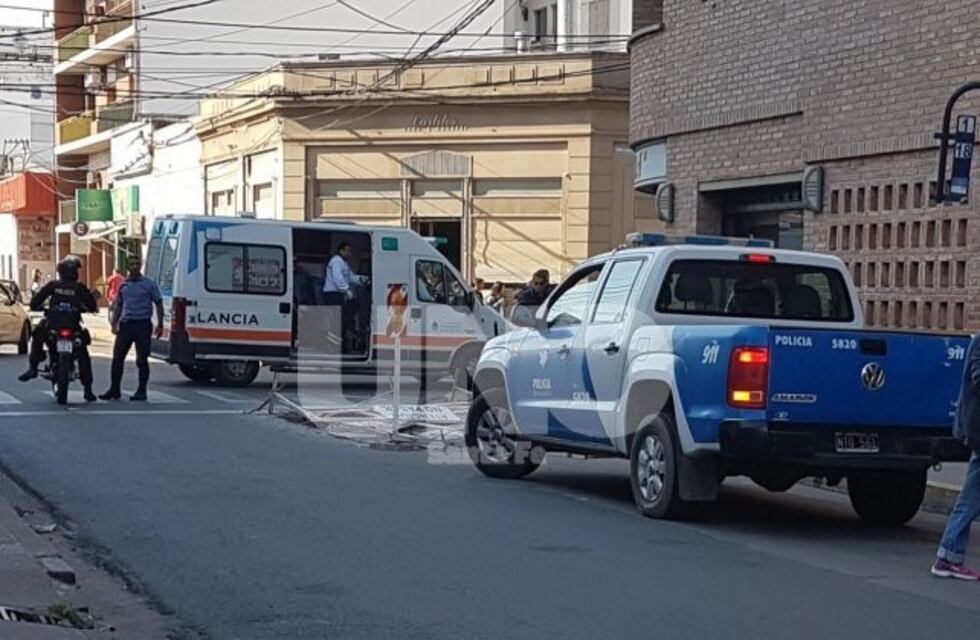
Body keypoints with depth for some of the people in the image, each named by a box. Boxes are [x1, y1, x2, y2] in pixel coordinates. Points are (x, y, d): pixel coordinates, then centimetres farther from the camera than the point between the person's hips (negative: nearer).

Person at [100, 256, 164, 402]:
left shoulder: (149, 284, 0)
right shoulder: (123, 285, 12)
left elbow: (159, 304, 1)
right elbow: (118, 306, 19)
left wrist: (160, 325, -6)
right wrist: (114, 324, 7)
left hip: (142, 325, -4)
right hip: (125, 324, 4)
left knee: (142, 360, -1)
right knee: (117, 358, 3)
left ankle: (141, 391, 7)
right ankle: (114, 390, 10)